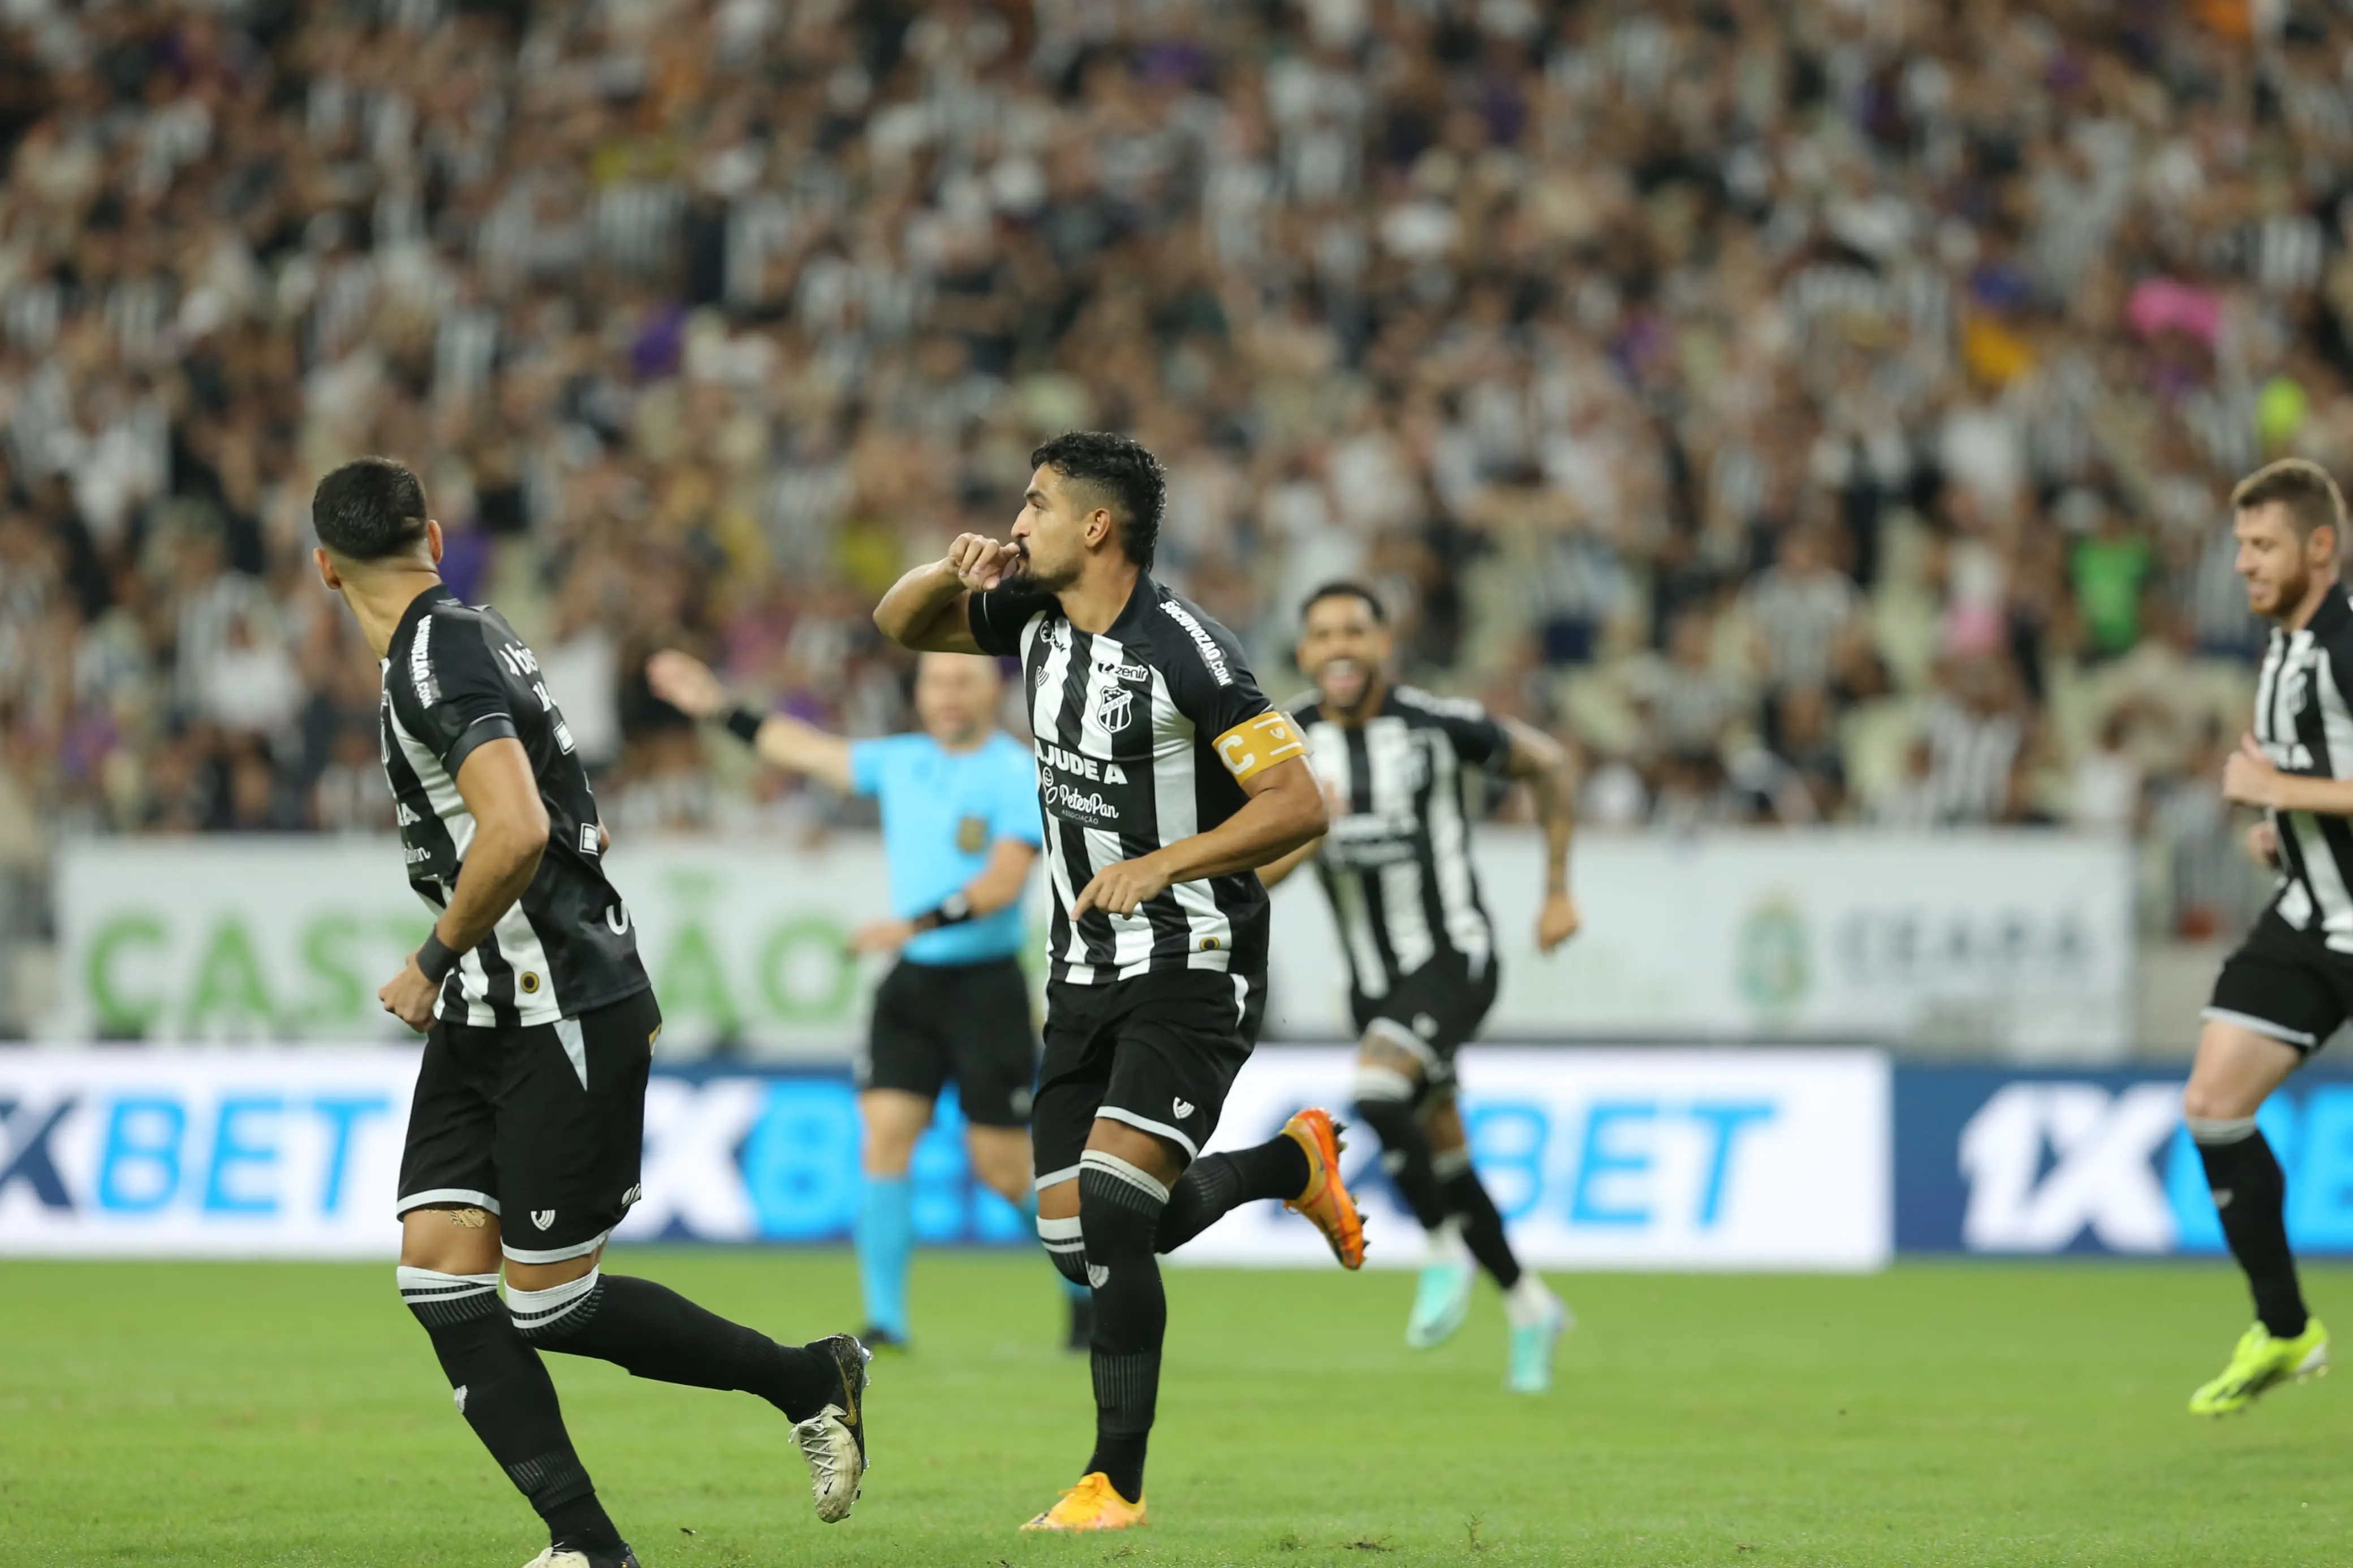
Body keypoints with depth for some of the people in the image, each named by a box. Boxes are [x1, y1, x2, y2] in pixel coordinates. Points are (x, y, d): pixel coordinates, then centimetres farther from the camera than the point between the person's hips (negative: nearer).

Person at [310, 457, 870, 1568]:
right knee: (438, 1268, -1)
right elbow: (565, 825, 23)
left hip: (564, 1018, -10)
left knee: (549, 1301, -2)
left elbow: (516, 830, -31)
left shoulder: (438, 657, -18)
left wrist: (433, 961, -18)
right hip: (488, 1016, 10)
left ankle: (811, 1382, 16)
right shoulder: (466, 637, 13)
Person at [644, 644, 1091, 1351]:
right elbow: (808, 750, 23)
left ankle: (1084, 1286, 22)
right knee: (885, 1133, -10)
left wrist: (918, 924, -31)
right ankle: (885, 1321, -8)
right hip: (911, 981, 5)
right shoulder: (902, 762, 10)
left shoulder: (1017, 775, -9)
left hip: (987, 985, -5)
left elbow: (1003, 880, -20)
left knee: (1004, 1168, -2)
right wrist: (720, 709, 25)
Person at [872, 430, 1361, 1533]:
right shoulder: (1035, 617, 4)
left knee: (1114, 1206, -22)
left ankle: (1118, 1482, -13)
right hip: (1087, 975, 8)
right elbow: (900, 624, 18)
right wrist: (953, 571, -4)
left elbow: (1299, 804, -19)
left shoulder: (1183, 650, -18)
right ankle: (1292, 1164, 32)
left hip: (1194, 971, -8)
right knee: (1077, 1239, 7)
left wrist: (1164, 863, -29)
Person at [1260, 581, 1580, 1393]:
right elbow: (1253, 876, -7)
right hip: (1373, 980, 5)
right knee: (1441, 1151, 12)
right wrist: (1307, 835, -28)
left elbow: (1545, 764, 4)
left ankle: (1446, 1253, -7)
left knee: (1378, 1094, -28)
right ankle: (1529, 1307, 29)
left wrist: (1558, 891, 5)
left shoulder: (1438, 725, -12)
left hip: (1454, 957, -5)